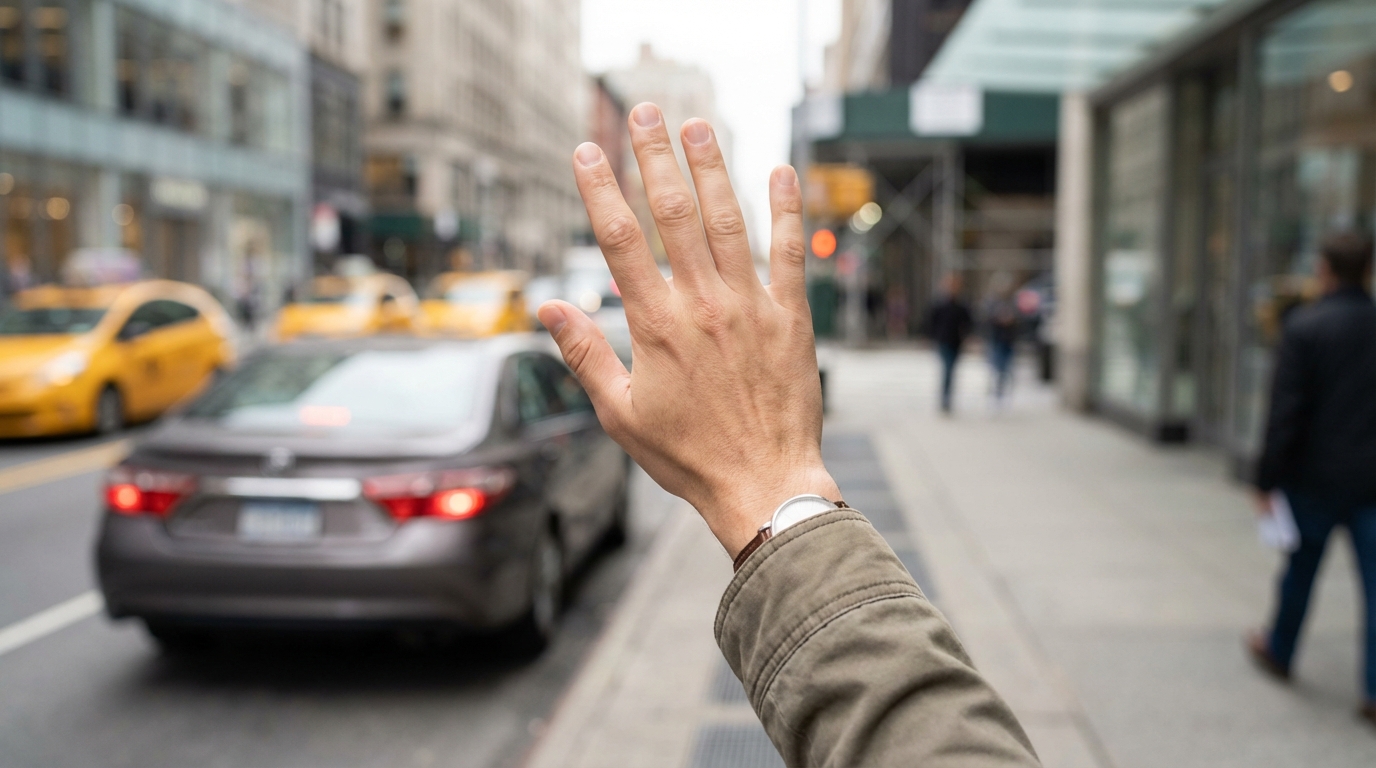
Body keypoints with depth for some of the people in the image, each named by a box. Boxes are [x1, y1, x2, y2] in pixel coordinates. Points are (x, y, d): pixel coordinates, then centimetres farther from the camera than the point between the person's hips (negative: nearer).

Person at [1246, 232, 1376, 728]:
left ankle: (1279, 651, 35)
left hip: (1316, 476, -2)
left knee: (1300, 570, 17)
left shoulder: (1303, 326, -11)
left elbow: (1285, 410, -14)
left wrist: (1268, 479, -8)